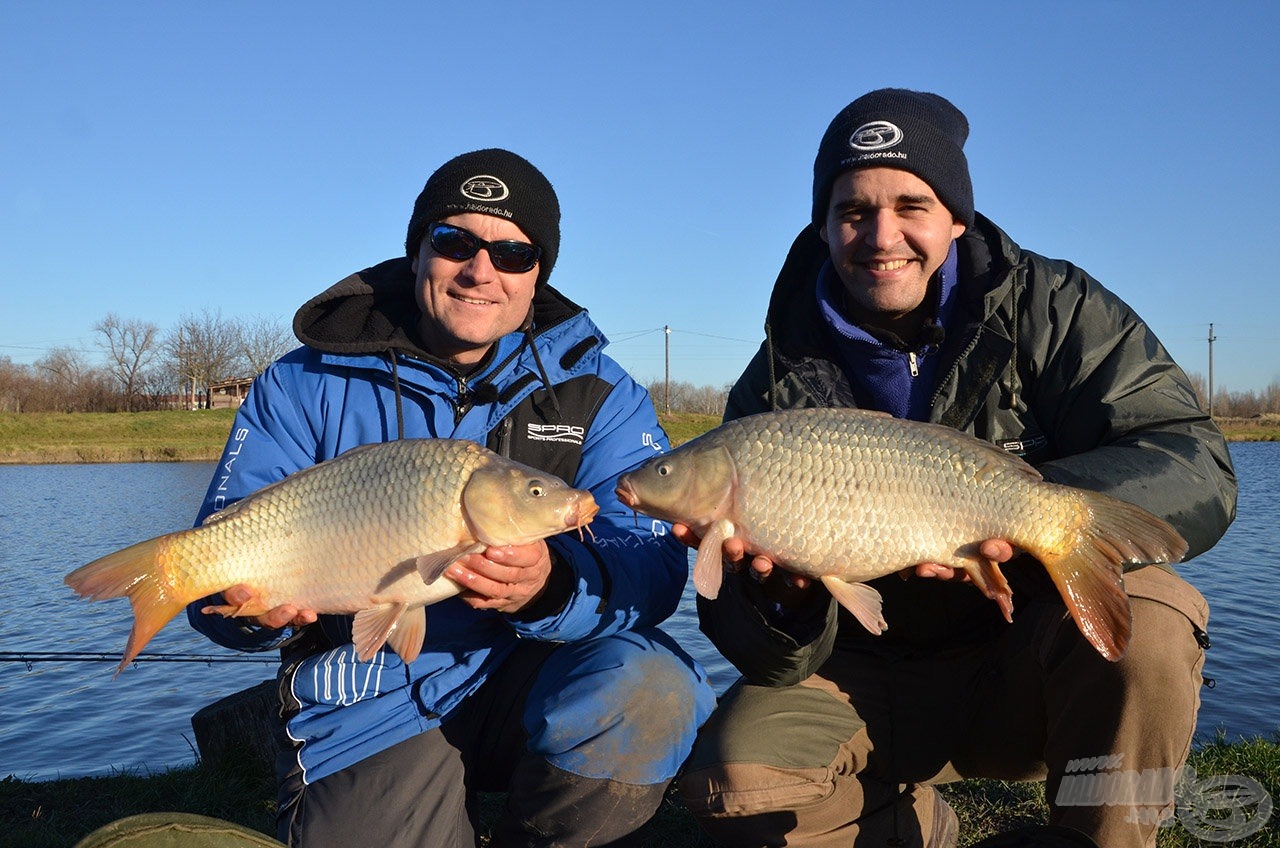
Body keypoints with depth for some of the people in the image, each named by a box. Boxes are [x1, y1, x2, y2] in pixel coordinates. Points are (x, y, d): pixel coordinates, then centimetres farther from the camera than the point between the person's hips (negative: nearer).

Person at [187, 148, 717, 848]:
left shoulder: (596, 391, 0)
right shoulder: (305, 387, 1)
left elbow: (654, 560, -13)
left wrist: (552, 587, -35)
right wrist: (259, 603, -27)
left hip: (530, 681, 1)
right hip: (375, 706, 0)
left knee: (648, 691, -28)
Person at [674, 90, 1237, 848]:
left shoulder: (1051, 311, -7)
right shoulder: (778, 385, -7)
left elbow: (1198, 470, -19)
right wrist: (780, 596, -32)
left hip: (1032, 669, 0)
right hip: (869, 678, 1)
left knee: (1146, 617, -31)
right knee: (737, 783, -22)